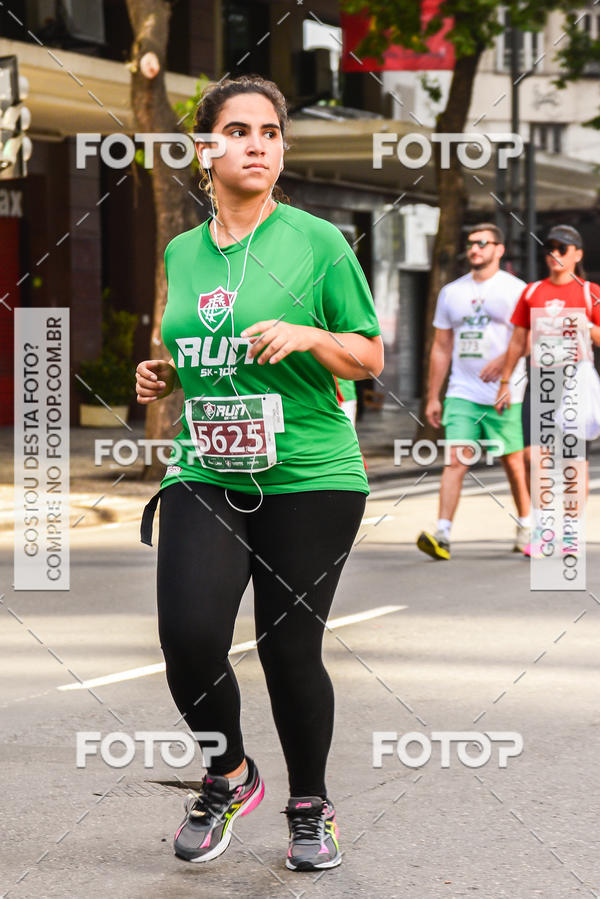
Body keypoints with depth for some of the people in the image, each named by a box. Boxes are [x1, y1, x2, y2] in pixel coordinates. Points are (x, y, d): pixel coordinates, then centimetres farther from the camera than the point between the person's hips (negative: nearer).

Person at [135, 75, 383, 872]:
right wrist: (161, 378, 5)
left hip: (309, 479, -3)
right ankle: (229, 775, 16)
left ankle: (310, 806, 24)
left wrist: (308, 336, -17)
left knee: (290, 651, 0)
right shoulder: (181, 253, 11)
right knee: (190, 640, -13)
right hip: (205, 476, 3)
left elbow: (370, 358, 1)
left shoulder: (316, 241, -2)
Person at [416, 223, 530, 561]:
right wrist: (433, 396, 13)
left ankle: (526, 527, 23)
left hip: (505, 394, -3)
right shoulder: (451, 292, 14)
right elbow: (442, 347, 16)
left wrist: (504, 360, -25)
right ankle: (442, 535, -18)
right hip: (462, 392, 3)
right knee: (456, 459, -10)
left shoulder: (515, 290, 1)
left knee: (514, 461, 4)